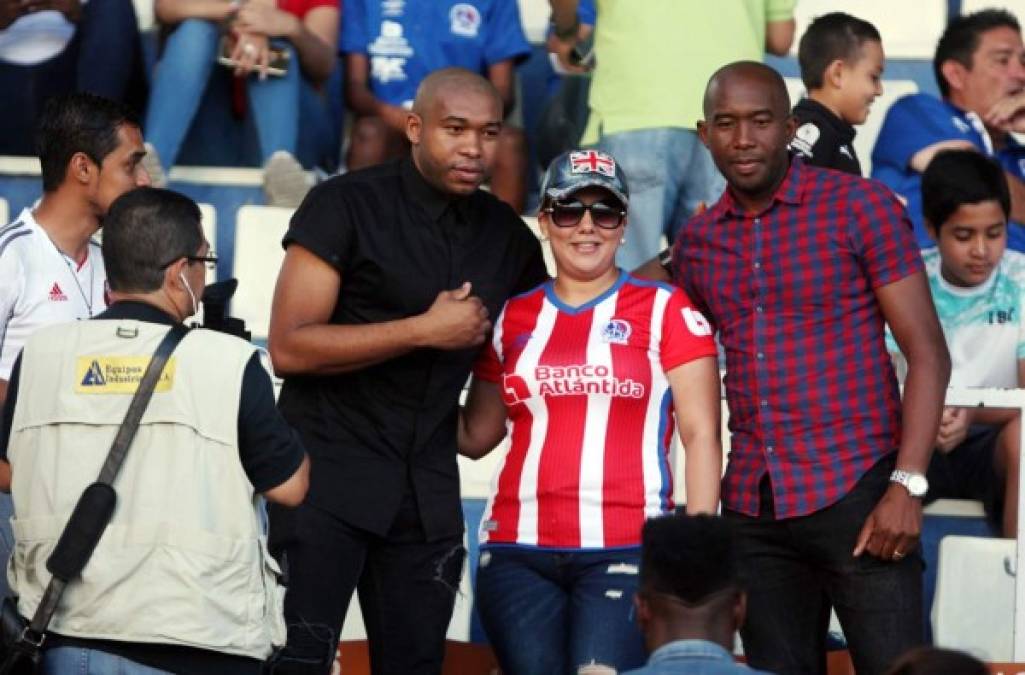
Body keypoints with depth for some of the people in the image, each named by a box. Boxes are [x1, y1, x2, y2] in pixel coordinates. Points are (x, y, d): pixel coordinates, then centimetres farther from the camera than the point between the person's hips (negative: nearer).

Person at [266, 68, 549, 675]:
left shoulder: (505, 233, 10)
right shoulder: (347, 205, -6)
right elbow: (289, 347, -13)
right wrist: (425, 330, -15)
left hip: (428, 486, 5)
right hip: (329, 472, -5)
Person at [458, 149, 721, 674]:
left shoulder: (665, 310, 4)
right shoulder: (512, 318, 15)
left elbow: (700, 435, 1)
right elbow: (476, 436, 19)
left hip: (626, 552, -4)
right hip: (517, 552, 4)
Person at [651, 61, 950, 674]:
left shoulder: (861, 208, -4)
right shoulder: (696, 242, 11)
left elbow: (927, 354, -6)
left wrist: (908, 486, -15)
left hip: (856, 492, -5)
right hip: (752, 509, 5)